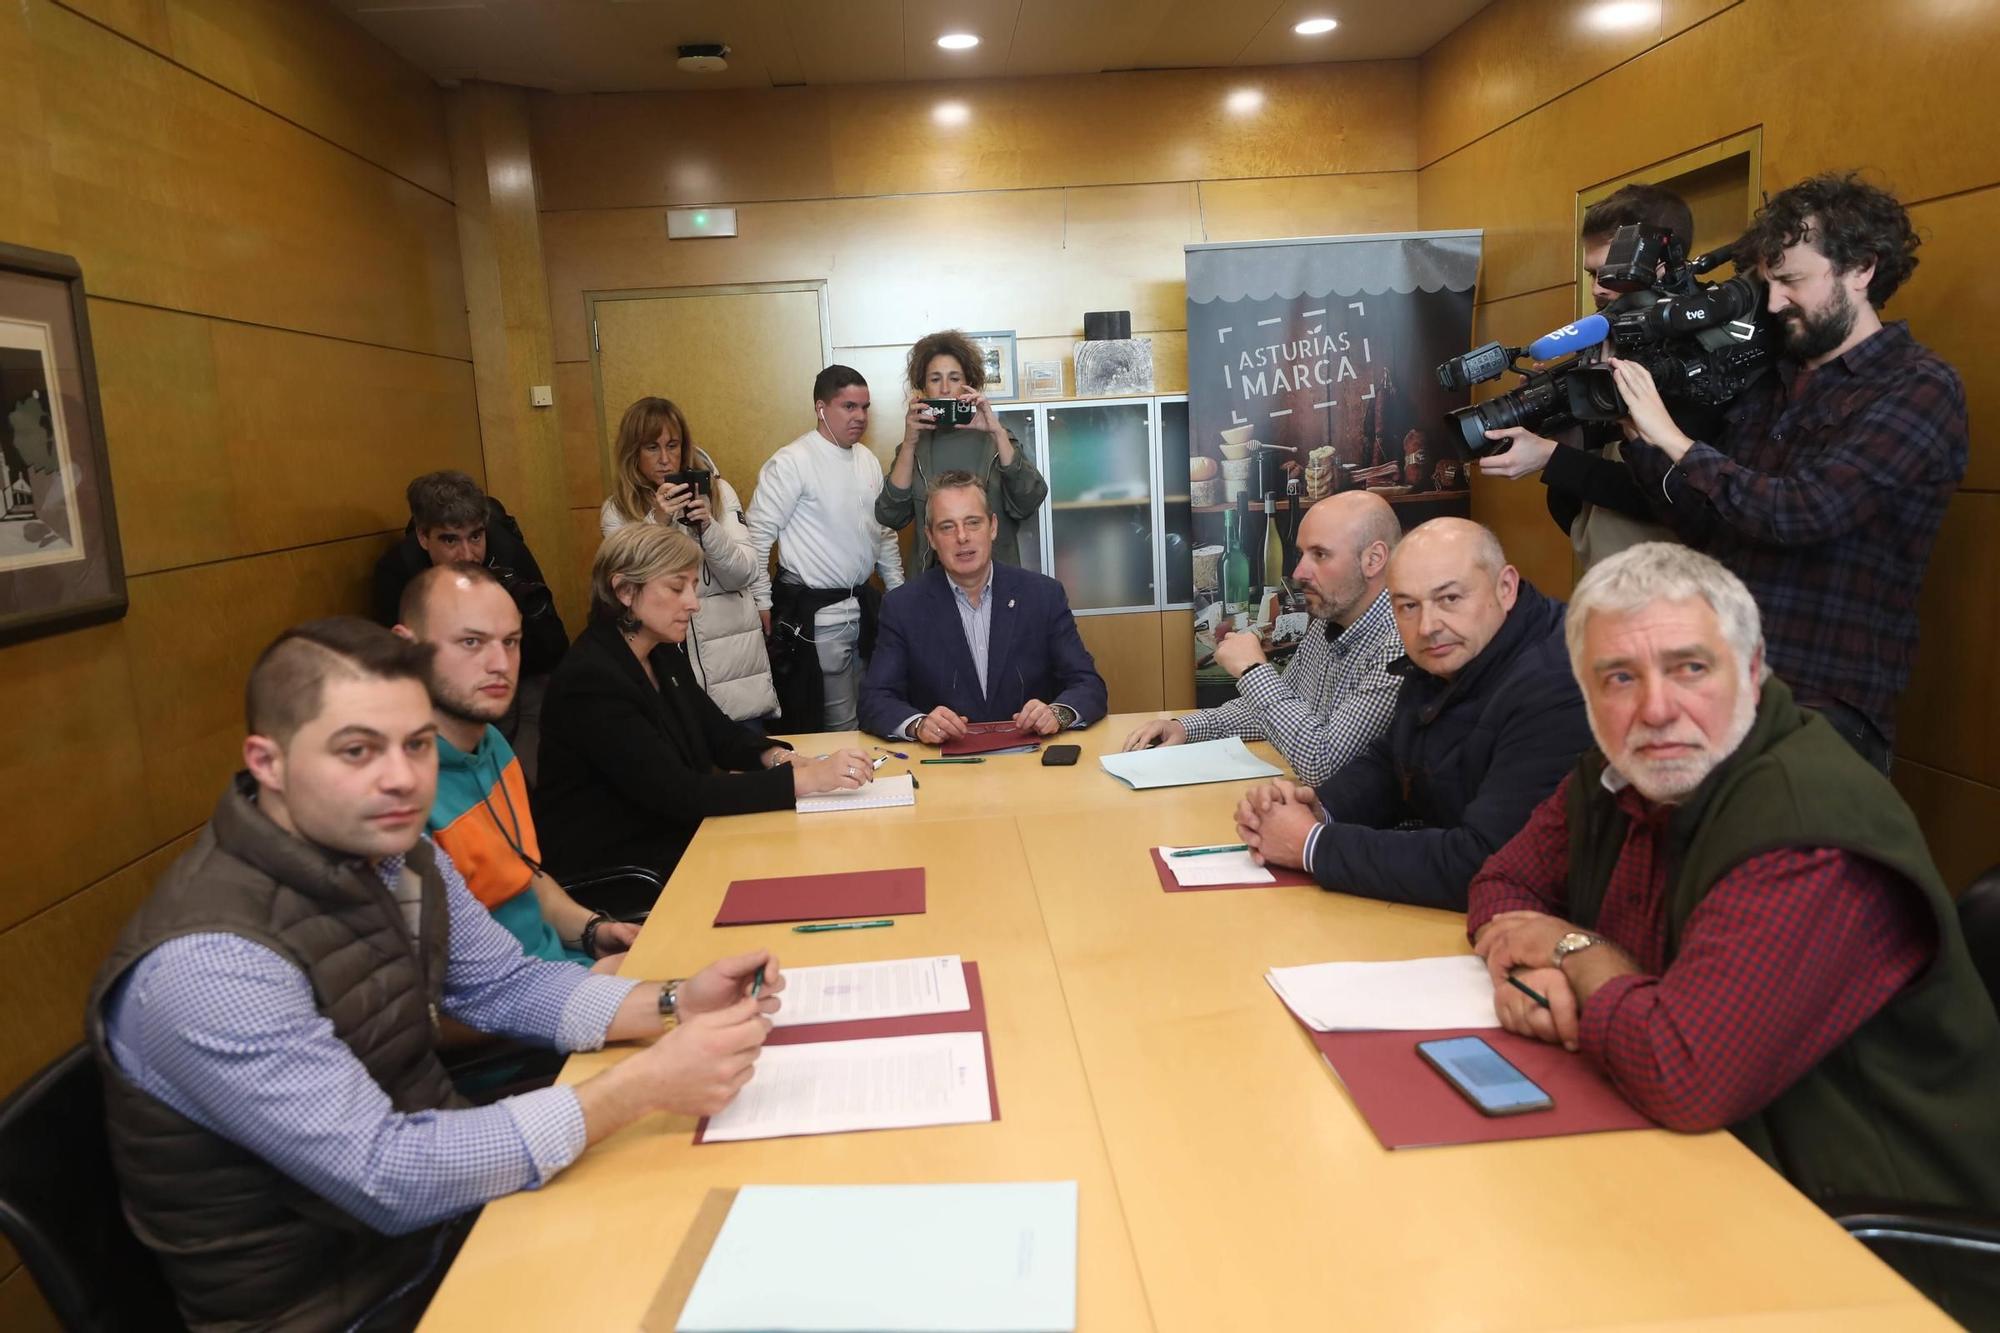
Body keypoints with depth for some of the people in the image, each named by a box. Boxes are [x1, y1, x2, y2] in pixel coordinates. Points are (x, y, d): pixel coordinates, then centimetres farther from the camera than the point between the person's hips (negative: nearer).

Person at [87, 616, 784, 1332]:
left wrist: (672, 1005, -11)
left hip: (441, 1198, 7)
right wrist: (645, 1084, -30)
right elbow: (388, 1178, -29)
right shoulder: (206, 964, -29)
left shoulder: (397, 855, -4)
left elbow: (508, 986, 6)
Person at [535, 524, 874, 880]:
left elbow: (719, 732, 11)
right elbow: (680, 794, -27)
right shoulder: (590, 680, -23)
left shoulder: (663, 653, 4)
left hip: (673, 839, 8)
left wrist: (776, 757, -10)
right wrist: (804, 779, -29)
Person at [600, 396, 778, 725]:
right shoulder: (617, 512, -1)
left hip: (734, 654, 1)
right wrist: (659, 523, -24)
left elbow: (744, 575, -5)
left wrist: (708, 525, -21)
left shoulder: (717, 490, 0)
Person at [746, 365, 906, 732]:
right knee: (837, 728, -2)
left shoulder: (868, 461, 10)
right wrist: (762, 608, -12)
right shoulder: (790, 463, -12)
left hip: (863, 606, 7)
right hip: (813, 614, -7)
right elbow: (758, 537, -12)